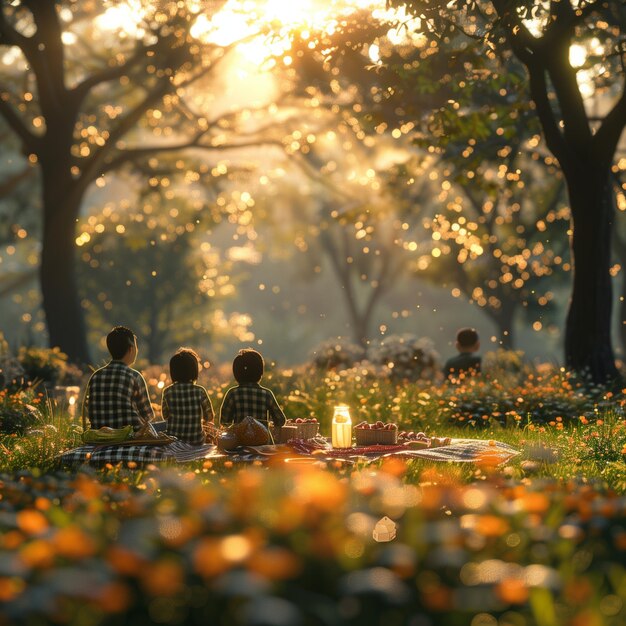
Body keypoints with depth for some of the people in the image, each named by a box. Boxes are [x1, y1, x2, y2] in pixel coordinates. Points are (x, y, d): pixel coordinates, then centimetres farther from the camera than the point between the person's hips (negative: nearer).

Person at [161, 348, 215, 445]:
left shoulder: (167, 392, -9)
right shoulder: (200, 391, -13)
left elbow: (165, 417, 5)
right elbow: (210, 418, -2)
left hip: (173, 440, 2)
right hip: (196, 441, -2)